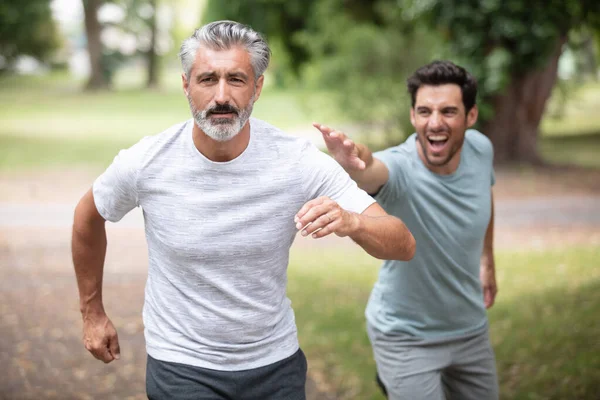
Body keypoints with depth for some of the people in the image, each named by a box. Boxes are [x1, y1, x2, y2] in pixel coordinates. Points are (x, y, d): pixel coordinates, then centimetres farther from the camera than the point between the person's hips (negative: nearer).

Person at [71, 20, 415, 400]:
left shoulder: (299, 161, -17)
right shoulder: (145, 163, -16)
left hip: (276, 363, 2)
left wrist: (350, 222, -40)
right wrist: (92, 312, 14)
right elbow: (88, 216, 6)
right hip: (181, 366, -1)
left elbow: (403, 245, -18)